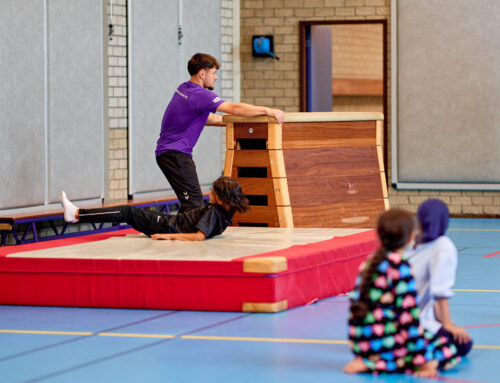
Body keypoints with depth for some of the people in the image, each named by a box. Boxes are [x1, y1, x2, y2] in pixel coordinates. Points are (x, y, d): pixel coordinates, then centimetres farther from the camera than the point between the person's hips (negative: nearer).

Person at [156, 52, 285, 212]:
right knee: (194, 204, -16)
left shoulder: (184, 88, 13)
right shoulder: (200, 95, -17)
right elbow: (234, 109, -23)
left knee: (189, 204, 11)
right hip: (175, 155, -10)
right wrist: (268, 111, -20)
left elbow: (204, 118, 25)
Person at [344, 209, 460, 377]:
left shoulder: (369, 262, 12)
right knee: (447, 351, -5)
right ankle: (378, 365, -12)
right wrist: (423, 361, -14)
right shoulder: (400, 267, -12)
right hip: (383, 342, -9)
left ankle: (368, 361, 4)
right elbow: (408, 314, -16)